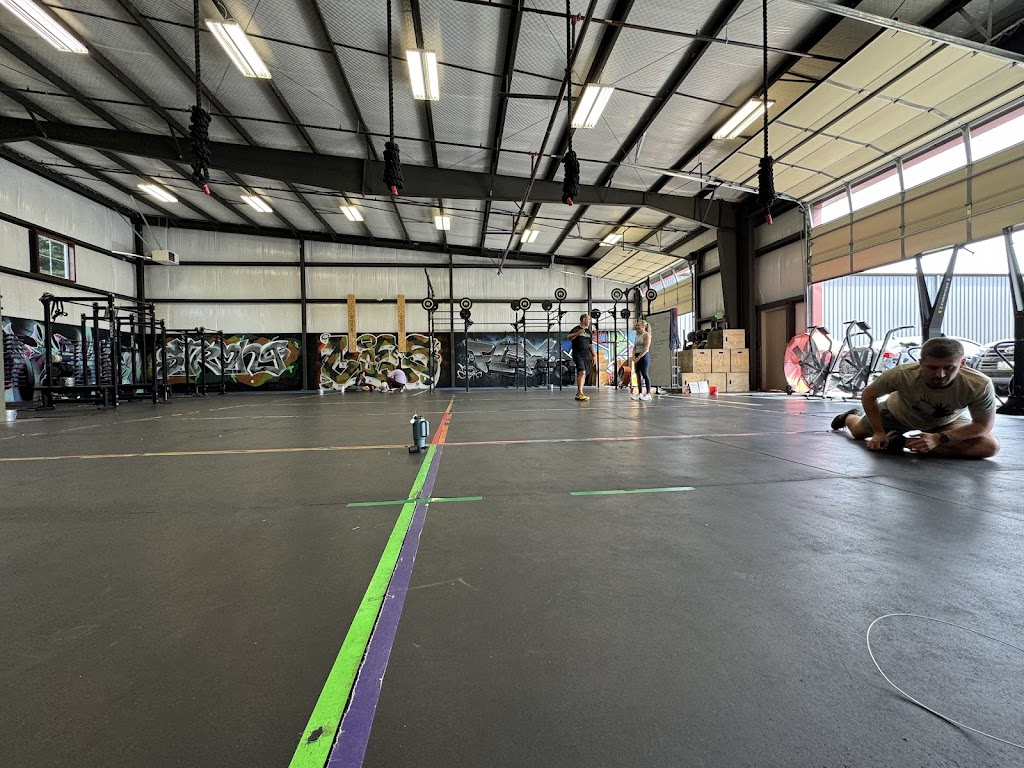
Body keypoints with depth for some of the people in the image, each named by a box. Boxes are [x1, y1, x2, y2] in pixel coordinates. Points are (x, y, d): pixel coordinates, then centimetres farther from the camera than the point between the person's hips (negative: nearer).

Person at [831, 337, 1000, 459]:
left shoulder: (979, 385, -39)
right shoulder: (901, 374, -41)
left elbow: (984, 425, -24)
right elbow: (868, 395, -22)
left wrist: (939, 438, -37)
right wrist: (879, 432, -21)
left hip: (944, 422, 1)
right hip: (897, 413, -1)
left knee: (990, 447, -22)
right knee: (858, 432, 19)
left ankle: (907, 442, -10)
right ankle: (850, 417, 56)